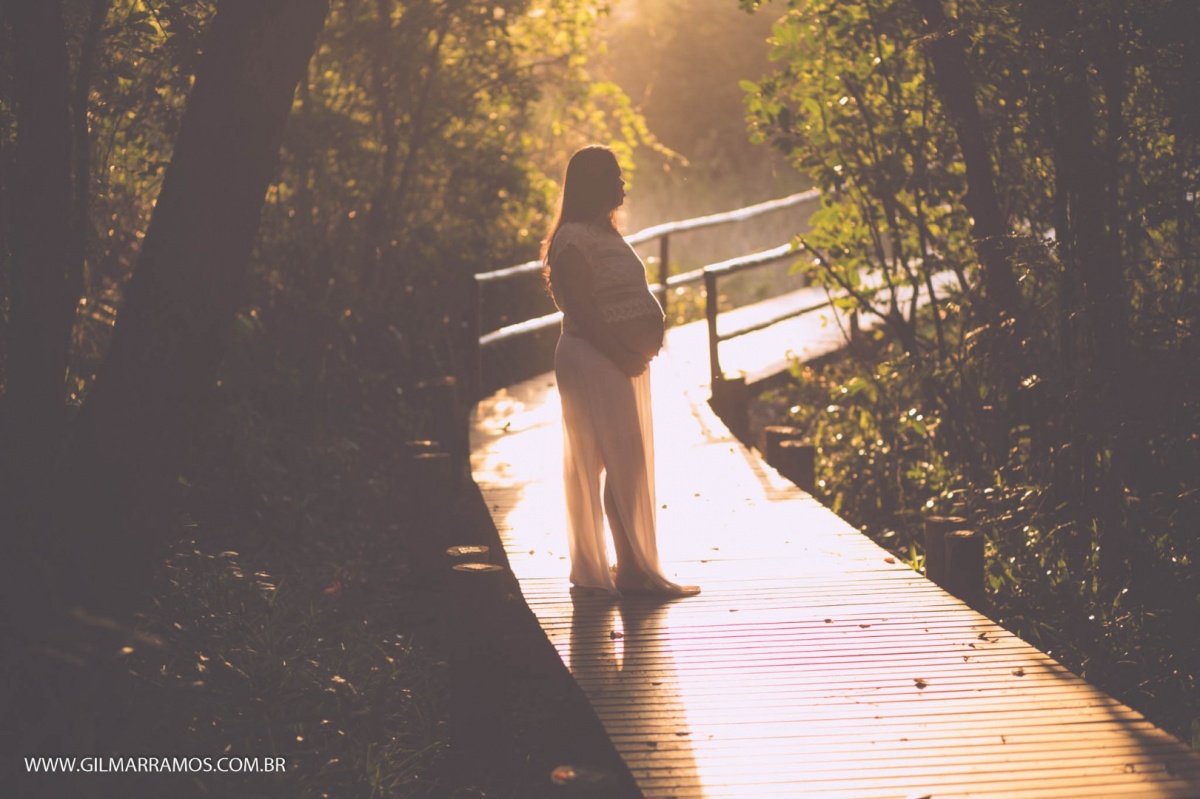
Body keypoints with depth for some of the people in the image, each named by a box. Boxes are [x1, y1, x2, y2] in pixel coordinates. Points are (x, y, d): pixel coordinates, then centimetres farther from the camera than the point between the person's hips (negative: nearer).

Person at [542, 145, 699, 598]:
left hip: (623, 361, 10)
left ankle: (632, 567, 18)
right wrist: (621, 353, -21)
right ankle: (634, 568, -9)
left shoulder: (605, 234, 18)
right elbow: (581, 309, -19)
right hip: (594, 360, -10)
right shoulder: (573, 239, -13)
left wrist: (643, 346, 3)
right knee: (623, 464, -11)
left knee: (631, 463, 12)